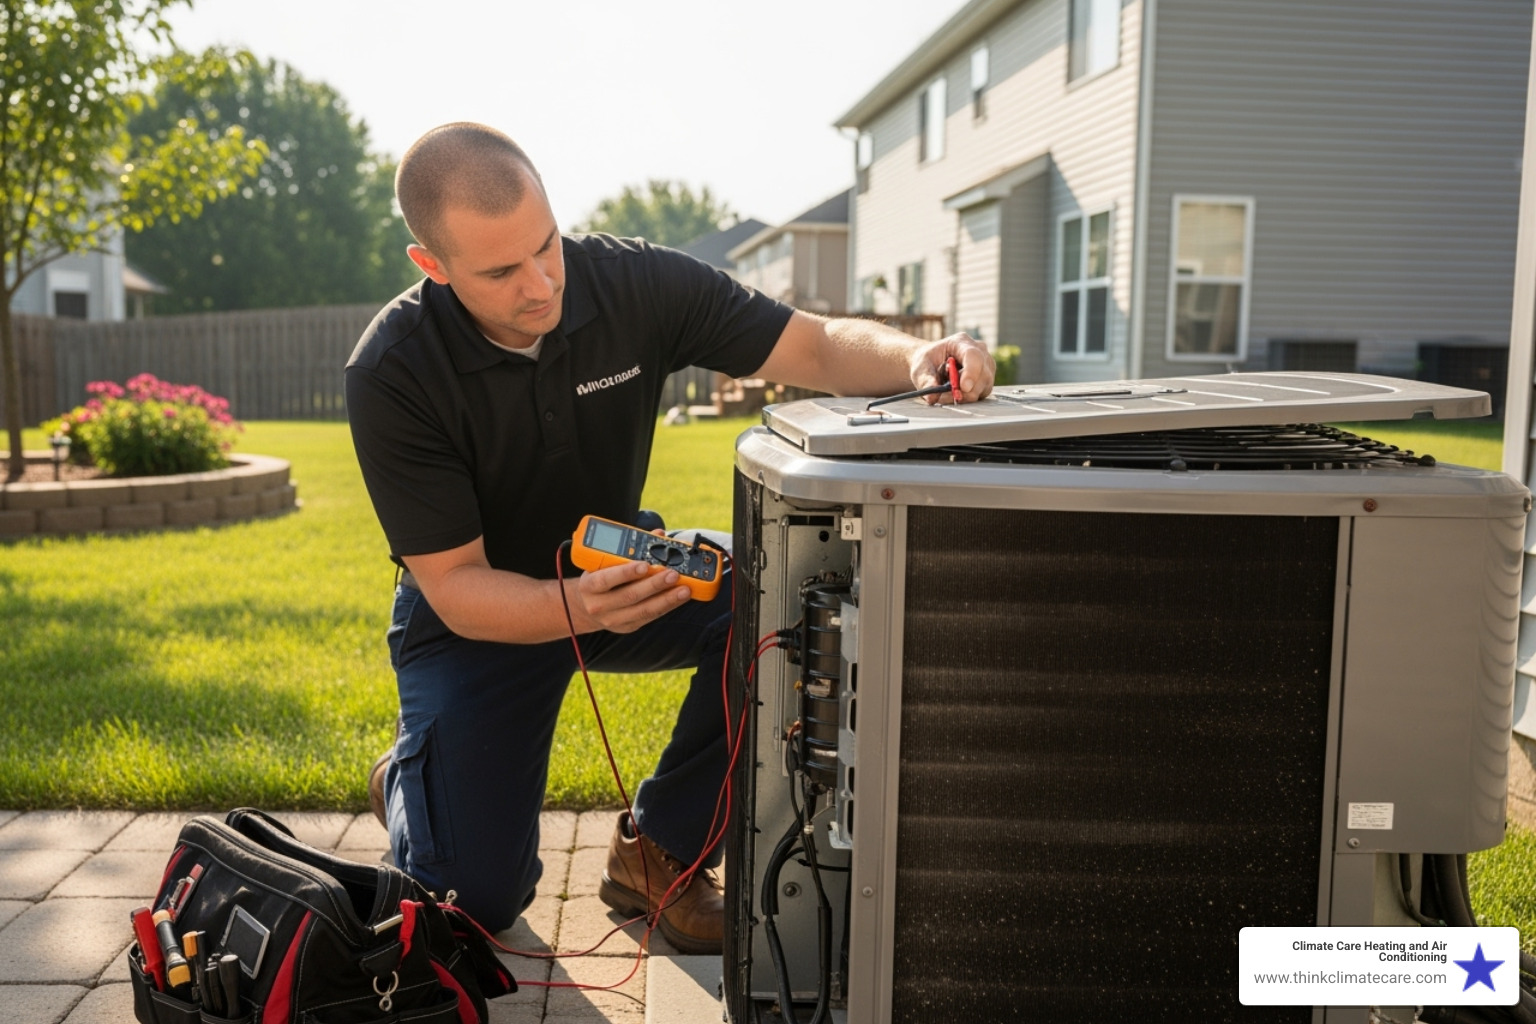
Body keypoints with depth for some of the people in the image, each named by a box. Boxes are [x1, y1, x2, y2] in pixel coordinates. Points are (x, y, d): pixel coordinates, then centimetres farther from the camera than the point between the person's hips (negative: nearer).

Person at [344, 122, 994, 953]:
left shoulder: (635, 282, -18)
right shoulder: (390, 374, -25)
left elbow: (821, 347, -16)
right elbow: (455, 588, -25)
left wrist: (915, 358, -39)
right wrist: (578, 606, -46)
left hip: (614, 568, 3)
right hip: (482, 614, -3)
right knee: (478, 899, -11)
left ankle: (658, 851, -7)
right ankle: (412, 781, 26)